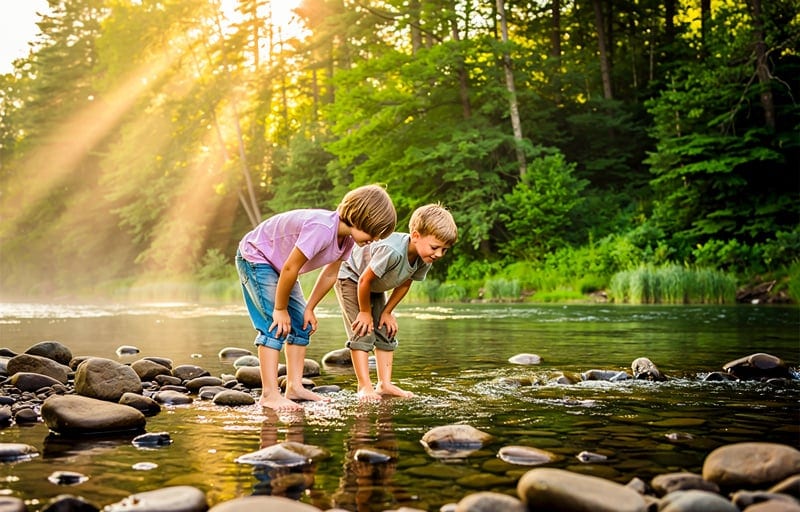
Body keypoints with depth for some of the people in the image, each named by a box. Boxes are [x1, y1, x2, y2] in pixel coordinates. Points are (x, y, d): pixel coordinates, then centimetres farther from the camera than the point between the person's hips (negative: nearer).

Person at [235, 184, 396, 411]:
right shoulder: (321, 228, -37)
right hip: (255, 258, -9)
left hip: (277, 264, 9)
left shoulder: (348, 237, -9)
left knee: (302, 324, 6)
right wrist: (280, 309, -20)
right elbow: (290, 269, -31)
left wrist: (309, 309, 3)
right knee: (275, 325, -17)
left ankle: (295, 387, 11)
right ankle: (269, 394, -16)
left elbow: (330, 274, 3)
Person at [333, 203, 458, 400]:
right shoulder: (392, 251, -45)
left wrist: (387, 312, -1)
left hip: (374, 288, 8)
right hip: (350, 276, -8)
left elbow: (405, 284, -4)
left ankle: (385, 384, 7)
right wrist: (365, 312, -19)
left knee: (387, 333, 4)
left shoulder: (425, 259, -21)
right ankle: (365, 386, -10)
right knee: (363, 332, -13)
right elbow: (364, 280, -33)